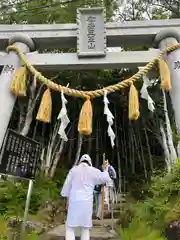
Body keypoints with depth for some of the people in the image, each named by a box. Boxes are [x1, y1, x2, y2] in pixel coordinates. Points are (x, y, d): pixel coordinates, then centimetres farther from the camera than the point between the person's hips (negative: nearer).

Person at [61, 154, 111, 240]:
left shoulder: (74, 169, 6)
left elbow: (67, 185, 10)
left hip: (74, 201, 0)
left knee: (70, 227, 6)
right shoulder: (93, 171, 4)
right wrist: (105, 170, 30)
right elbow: (106, 179, 12)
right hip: (87, 202, 1)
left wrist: (67, 199, 20)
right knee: (85, 228, 13)